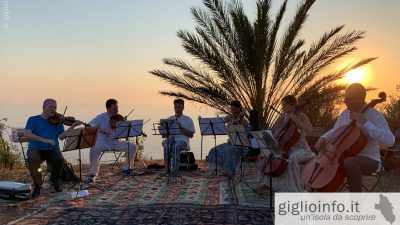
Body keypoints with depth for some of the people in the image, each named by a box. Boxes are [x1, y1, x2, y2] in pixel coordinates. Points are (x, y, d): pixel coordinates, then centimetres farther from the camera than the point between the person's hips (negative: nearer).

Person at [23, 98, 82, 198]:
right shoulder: (33, 120, 6)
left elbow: (61, 137, -4)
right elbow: (26, 134, -12)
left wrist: (72, 127, -18)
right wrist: (43, 140, -25)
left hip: (52, 150, 1)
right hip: (36, 149, -1)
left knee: (59, 159, -31)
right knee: (32, 158, -35)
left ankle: (54, 180, 3)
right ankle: (37, 185, -8)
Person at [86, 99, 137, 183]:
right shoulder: (101, 117, -6)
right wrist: (103, 130, -30)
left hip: (115, 142, 3)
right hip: (103, 142, -3)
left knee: (132, 146, -14)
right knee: (94, 149, -36)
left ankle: (126, 168, 6)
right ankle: (93, 174, -17)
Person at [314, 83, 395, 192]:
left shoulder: (374, 115, -15)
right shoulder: (345, 113, 4)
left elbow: (389, 141, -29)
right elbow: (334, 131, 20)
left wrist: (365, 122, -30)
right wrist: (323, 138, -2)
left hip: (369, 159, -6)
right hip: (347, 156, 7)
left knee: (350, 162, -35)